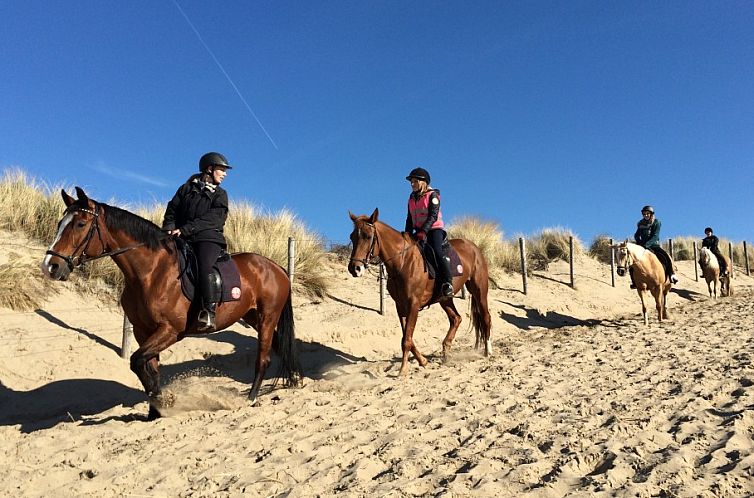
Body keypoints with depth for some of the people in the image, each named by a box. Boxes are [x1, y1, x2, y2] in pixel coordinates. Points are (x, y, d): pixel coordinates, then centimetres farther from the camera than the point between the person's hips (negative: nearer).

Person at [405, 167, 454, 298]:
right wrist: (408, 234, 4)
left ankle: (447, 283, -32)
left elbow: (433, 216, -15)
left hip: (434, 229, -7)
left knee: (437, 252, -27)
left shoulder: (432, 195, -4)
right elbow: (410, 219, 17)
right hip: (419, 232, 7)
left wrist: (424, 231, -26)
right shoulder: (412, 198, 15)